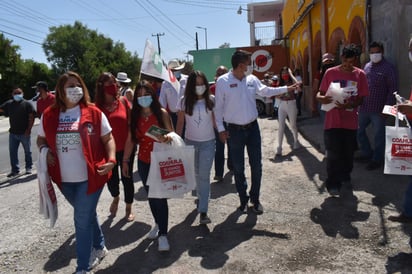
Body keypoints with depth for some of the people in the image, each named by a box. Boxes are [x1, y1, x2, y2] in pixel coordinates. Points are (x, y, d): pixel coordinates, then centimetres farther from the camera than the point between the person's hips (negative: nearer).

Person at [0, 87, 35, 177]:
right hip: (13, 133, 4)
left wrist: (29, 129, -13)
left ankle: (28, 168, 22)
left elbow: (31, 117, -7)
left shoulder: (27, 104, -3)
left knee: (27, 151, 7)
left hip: (24, 133, -4)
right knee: (12, 152, 6)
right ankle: (15, 170, 15)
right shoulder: (9, 103, 9)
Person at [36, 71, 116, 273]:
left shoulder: (93, 112, -6)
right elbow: (41, 139, 16)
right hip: (65, 179, 4)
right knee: (87, 215, 21)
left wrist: (111, 160, -15)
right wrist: (45, 150, -6)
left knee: (82, 220, 0)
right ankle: (99, 247, 43)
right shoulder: (48, 115, 3)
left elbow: (108, 139, -1)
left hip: (90, 176, -4)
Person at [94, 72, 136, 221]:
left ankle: (129, 209, 29)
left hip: (126, 147, 0)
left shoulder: (123, 101, -4)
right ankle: (115, 197, 49)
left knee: (126, 177, 9)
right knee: (111, 178, 15)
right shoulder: (97, 105, -6)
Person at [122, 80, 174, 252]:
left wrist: (167, 138, -28)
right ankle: (158, 224, 35)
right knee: (151, 195, 14)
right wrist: (125, 160, 5)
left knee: (160, 196, -3)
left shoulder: (161, 113, -6)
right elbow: (130, 140, 5)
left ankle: (163, 234, 8)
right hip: (144, 162, 4)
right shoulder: (135, 115, 3)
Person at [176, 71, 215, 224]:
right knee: (196, 173, 18)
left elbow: (215, 121, -1)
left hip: (208, 143, -2)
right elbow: (180, 123, -1)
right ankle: (201, 197, 41)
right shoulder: (184, 101, -5)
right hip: (190, 142, 2)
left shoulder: (211, 100, -7)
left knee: (204, 175, -5)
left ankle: (203, 211, -2)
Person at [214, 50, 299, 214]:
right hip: (234, 130, -4)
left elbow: (265, 91, 17)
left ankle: (255, 199, 26)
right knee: (238, 168, 8)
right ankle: (243, 199, 26)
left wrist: (286, 89, 15)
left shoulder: (252, 79, 1)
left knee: (256, 165, 8)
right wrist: (221, 129, -8)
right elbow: (218, 107, -7)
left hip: (252, 127, 4)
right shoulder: (223, 81, -12)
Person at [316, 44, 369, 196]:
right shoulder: (330, 73, -1)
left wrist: (349, 105, -20)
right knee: (333, 154, -4)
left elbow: (361, 98, 1)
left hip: (350, 122, 2)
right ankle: (333, 184, 6)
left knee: (348, 153, 14)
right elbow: (319, 94, 2)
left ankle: (345, 176, 37)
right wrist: (322, 98, -22)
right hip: (332, 121, -2)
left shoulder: (360, 74, 2)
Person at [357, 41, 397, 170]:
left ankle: (377, 160, 20)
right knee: (358, 130, 14)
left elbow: (392, 89, -8)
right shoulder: (367, 66, 11)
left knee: (378, 135, 5)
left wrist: (387, 107, -14)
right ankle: (367, 153, 32)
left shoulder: (388, 68, -6)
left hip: (378, 109, -6)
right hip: (364, 107, 6)